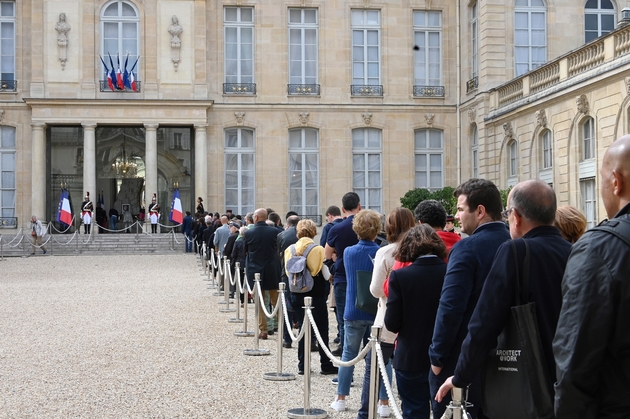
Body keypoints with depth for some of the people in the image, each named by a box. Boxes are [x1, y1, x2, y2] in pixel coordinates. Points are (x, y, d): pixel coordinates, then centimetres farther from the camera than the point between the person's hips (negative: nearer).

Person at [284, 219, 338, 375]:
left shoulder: (290, 250, -1)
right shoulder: (319, 250, -13)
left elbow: (286, 273, 4)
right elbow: (324, 274, -11)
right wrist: (325, 292, 1)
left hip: (298, 296, 4)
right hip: (316, 296, -4)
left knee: (302, 329, 12)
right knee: (322, 330, 6)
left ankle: (302, 365, 12)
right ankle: (325, 365, 10)